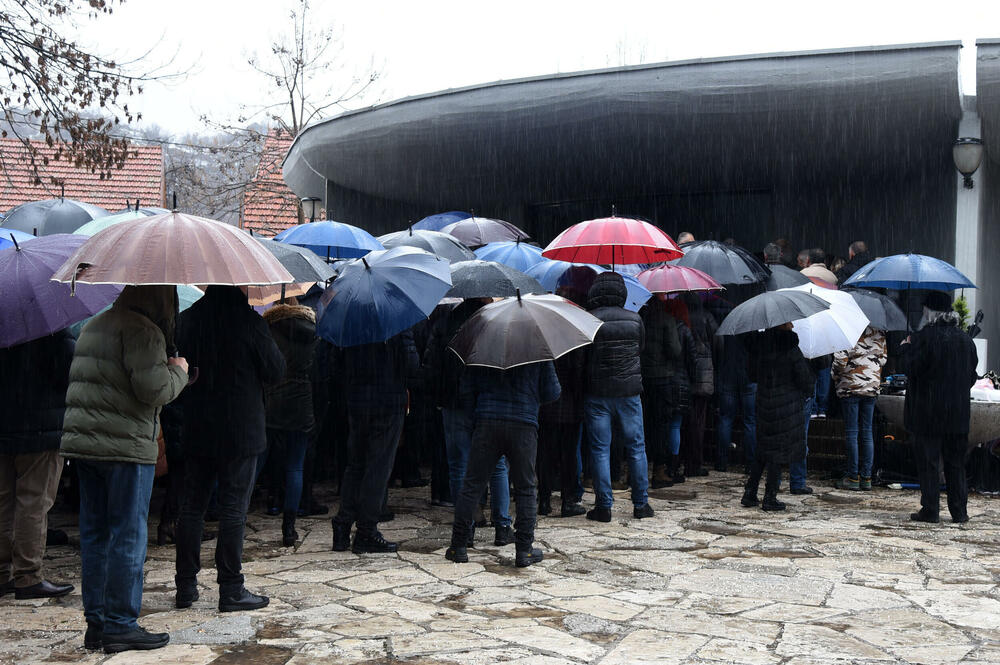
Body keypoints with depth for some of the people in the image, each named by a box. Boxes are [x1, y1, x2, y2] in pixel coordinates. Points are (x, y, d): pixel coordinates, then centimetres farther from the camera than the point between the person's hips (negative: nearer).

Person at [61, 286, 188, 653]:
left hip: (80, 441, 9)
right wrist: (178, 371, 0)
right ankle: (120, 625, 3)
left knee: (94, 533, 12)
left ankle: (95, 623, 17)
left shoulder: (92, 327, 19)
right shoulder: (142, 330, -11)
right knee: (128, 536, -1)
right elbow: (154, 389, -18)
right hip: (125, 446, -9)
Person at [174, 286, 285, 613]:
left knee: (191, 506, 11)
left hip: (197, 430, 5)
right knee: (233, 509, 0)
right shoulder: (249, 322, -12)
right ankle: (231, 590, 3)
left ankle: (185, 586, 17)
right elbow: (276, 372, -5)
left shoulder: (188, 320, 2)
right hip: (240, 430, -4)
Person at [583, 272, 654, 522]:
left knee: (600, 450, 4)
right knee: (636, 447, 11)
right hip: (629, 391, 2)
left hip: (597, 393, -2)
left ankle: (604, 506, 4)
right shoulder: (635, 319, 0)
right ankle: (640, 504, 15)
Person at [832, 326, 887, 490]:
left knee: (851, 432, -1)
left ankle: (853, 477, 0)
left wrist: (836, 377, 3)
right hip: (872, 386, 5)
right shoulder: (879, 333, 6)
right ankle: (866, 477, 9)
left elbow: (840, 358, -14)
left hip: (851, 386, -5)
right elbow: (883, 359, 12)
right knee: (867, 432, 8)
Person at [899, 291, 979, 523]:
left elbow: (910, 368, -13)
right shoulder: (965, 339, 8)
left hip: (928, 412, -5)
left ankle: (930, 510, 2)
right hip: (958, 413, 5)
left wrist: (906, 348, 2)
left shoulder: (924, 337, -12)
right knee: (956, 462, 11)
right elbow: (972, 375, 12)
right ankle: (959, 511, 13)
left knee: (929, 461, 1)